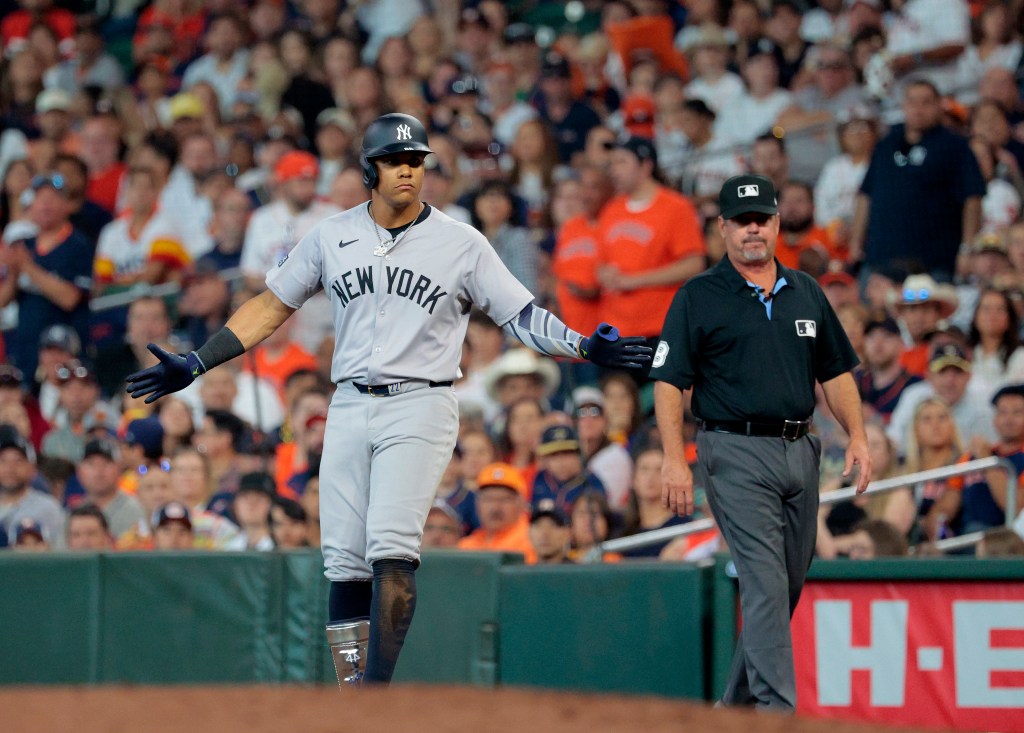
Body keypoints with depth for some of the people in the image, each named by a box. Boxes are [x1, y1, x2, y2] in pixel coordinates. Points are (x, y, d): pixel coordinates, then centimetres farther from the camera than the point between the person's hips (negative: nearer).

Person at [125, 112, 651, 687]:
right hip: (350, 407, 3)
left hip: (420, 407, -3)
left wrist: (586, 347, -16)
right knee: (344, 558, 0)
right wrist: (194, 365, 11)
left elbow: (522, 316, 1)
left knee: (391, 545, -19)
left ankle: (378, 689, -21)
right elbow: (271, 307, 15)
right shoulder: (332, 237, 9)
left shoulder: (462, 245, 1)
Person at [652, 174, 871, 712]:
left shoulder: (805, 293, 15)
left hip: (799, 452, 6)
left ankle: (739, 699, 25)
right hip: (737, 454, -6)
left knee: (790, 584, 11)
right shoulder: (698, 298, -1)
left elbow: (835, 371, 19)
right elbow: (669, 381, -5)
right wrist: (673, 459, -15)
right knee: (765, 584, -14)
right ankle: (777, 710, -17)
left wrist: (857, 436, 6)